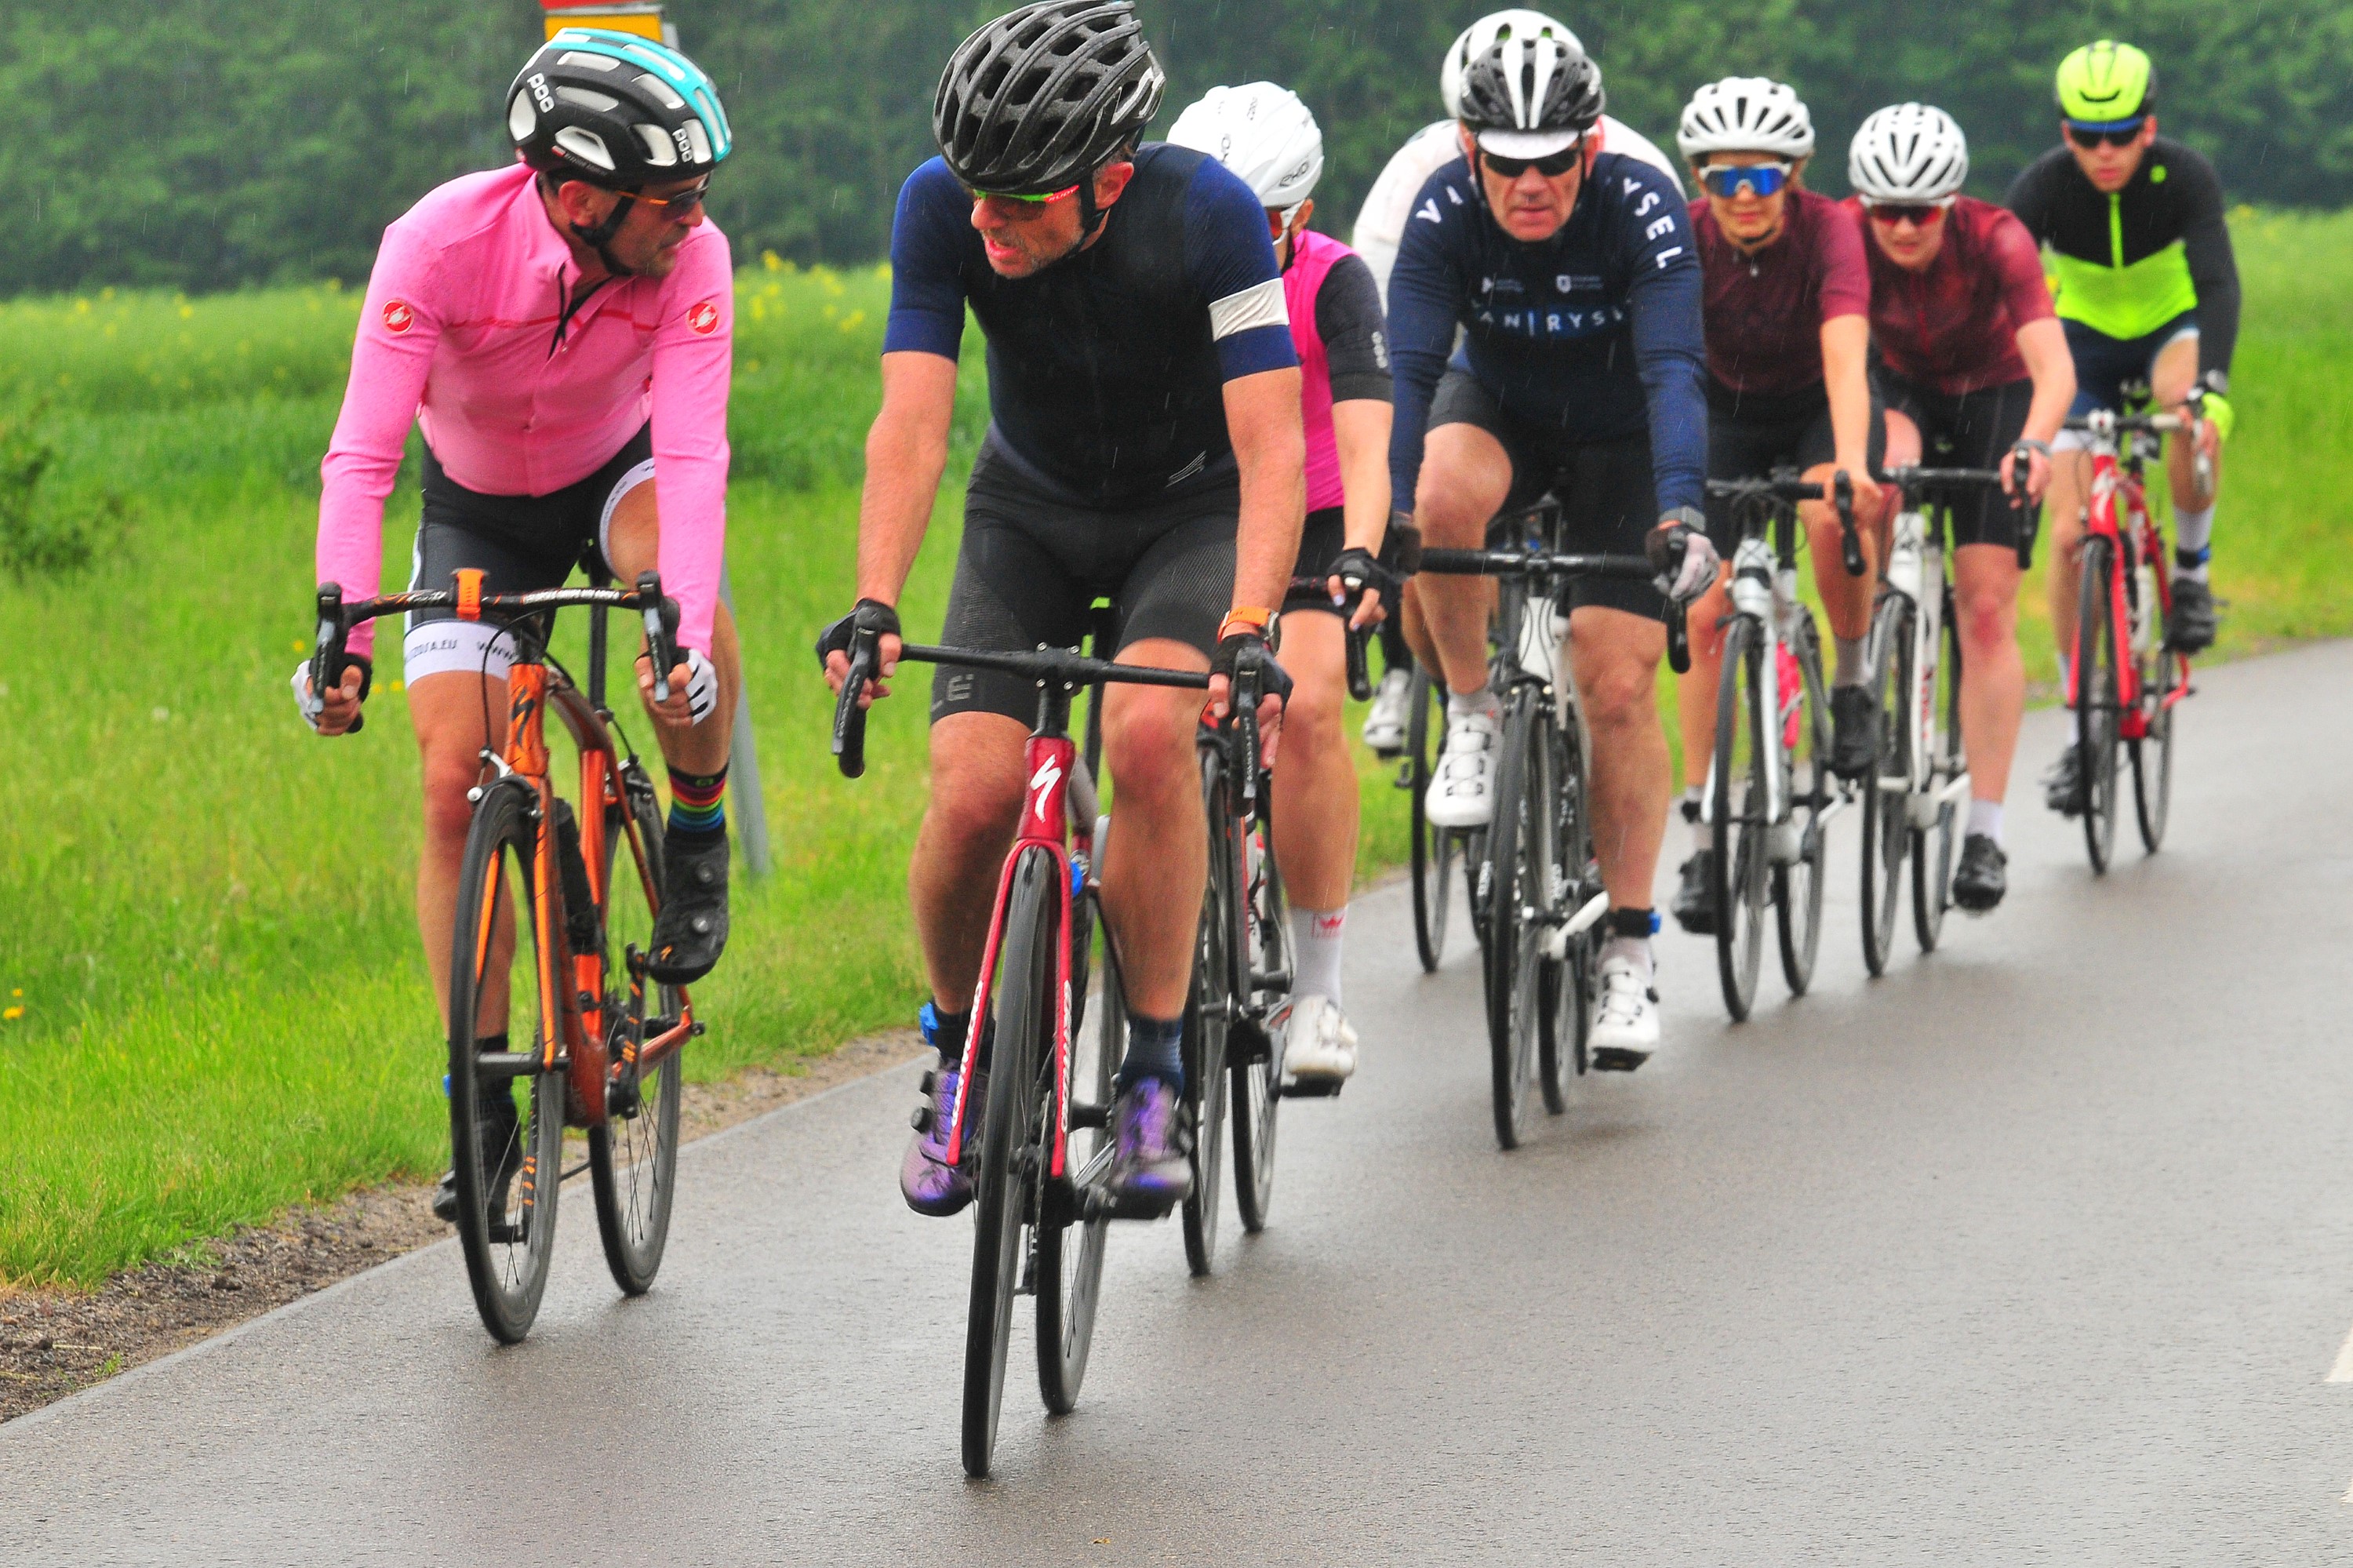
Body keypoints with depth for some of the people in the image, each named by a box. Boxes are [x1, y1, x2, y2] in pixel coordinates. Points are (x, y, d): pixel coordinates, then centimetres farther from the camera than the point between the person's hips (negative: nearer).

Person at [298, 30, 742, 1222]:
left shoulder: (691, 258, -29)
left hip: (617, 477, 0)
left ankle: (697, 837, -4)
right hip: (478, 509, 0)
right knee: (456, 785, -13)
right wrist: (342, 641, -48)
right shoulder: (440, 244, -34)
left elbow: (693, 454, -35)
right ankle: (486, 1106, -1)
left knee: (693, 630, -35)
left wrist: (688, 632, -50)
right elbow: (362, 456, -37)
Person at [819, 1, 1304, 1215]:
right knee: (974, 790, -19)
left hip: (1189, 513, -2)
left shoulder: (1207, 214, -30)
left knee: (1148, 730, -32)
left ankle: (1156, 1080, -19)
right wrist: (873, 608, -42)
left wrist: (1247, 632, -46)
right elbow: (911, 424, -28)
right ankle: (959, 1052, 10)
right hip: (1030, 512, 2)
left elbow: (1271, 449, -33)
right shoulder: (942, 209, -24)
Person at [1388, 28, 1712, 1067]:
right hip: (1498, 409, 1)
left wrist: (1680, 511, -54)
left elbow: (1673, 370, -39)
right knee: (1445, 493, -35)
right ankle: (1470, 718, -12)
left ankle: (1627, 952, 0)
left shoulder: (1643, 210, -30)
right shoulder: (1445, 212, -25)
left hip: (1618, 435, -1)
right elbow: (1407, 370, -32)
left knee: (1618, 683, -10)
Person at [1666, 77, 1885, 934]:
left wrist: (1852, 464, -57)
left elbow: (1845, 356, -41)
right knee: (1706, 610, -9)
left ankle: (1853, 686, -9)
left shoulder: (1827, 230, -28)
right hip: (1727, 409, 2)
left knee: (1834, 513, -35)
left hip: (1819, 406, -2)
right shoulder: (1683, 239, -22)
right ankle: (1703, 839, -4)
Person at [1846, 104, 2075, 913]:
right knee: (1885, 465, -34)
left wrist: (2033, 445, -59)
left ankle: (1986, 831, -8)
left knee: (1987, 610, -11)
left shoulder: (1995, 239, -31)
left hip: (1993, 396, -2)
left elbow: (2054, 366, -41)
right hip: (1901, 386, 2)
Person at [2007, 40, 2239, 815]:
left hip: (2172, 329, -1)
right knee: (2070, 534, -10)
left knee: (2187, 401, -38)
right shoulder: (2042, 187, -24)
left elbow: (2219, 285, -37)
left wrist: (2208, 387, -53)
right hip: (2084, 342, 1)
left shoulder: (2185, 178, -27)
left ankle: (2191, 565, -12)